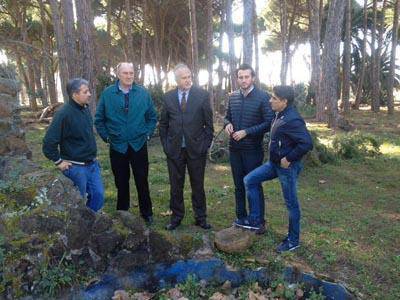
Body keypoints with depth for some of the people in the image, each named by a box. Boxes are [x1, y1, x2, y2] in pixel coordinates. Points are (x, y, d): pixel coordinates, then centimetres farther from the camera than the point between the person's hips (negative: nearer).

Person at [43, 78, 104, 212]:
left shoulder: (85, 108, 5)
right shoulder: (64, 113, -20)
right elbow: (49, 141, -21)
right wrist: (58, 161, -13)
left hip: (92, 164, 8)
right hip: (75, 167, -7)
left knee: (98, 196, 13)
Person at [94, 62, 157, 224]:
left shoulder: (143, 93, 0)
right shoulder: (107, 93, -1)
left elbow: (152, 116, 9)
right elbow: (99, 119, 6)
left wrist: (147, 134, 2)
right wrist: (107, 136, 1)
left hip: (139, 145, 0)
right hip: (117, 146, 0)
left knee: (142, 181, 7)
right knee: (121, 182, 11)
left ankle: (146, 213, 23)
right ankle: (122, 213, 28)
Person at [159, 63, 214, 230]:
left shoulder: (202, 95, -3)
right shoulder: (168, 97, 4)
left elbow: (208, 123, -1)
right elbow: (163, 124, 9)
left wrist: (205, 144, -5)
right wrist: (165, 145, 3)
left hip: (196, 149, -1)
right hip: (174, 150, 2)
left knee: (198, 185, 10)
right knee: (175, 186, 11)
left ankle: (200, 218, 26)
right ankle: (176, 217, 28)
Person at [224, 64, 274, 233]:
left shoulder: (263, 97, -10)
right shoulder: (233, 97, 7)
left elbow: (269, 123, -12)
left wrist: (246, 132, -17)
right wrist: (227, 124, -4)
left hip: (253, 149, -5)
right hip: (235, 148, 5)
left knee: (254, 185, 5)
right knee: (239, 185, 14)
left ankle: (258, 221, 19)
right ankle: (241, 218, 29)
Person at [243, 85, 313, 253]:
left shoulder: (292, 120, -24)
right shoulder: (280, 115, 6)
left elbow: (307, 143, -31)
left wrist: (289, 159, -23)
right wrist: (276, 158, 11)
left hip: (287, 167, -10)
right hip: (274, 163, 10)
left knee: (291, 203, 5)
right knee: (250, 180, 7)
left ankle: (293, 241, 24)